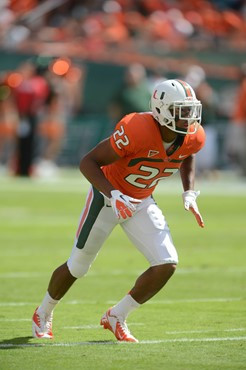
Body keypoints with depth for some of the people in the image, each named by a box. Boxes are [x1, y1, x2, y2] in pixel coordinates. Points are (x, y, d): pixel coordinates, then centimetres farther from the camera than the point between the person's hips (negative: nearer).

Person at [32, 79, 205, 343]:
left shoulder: (193, 137, -14)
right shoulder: (138, 130, -34)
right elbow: (88, 162, -28)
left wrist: (189, 193, 0)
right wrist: (113, 196, -38)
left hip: (142, 202, 5)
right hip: (108, 195, -5)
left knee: (167, 264, -12)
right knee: (78, 267, 7)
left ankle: (117, 317, 7)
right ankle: (43, 314, 36)